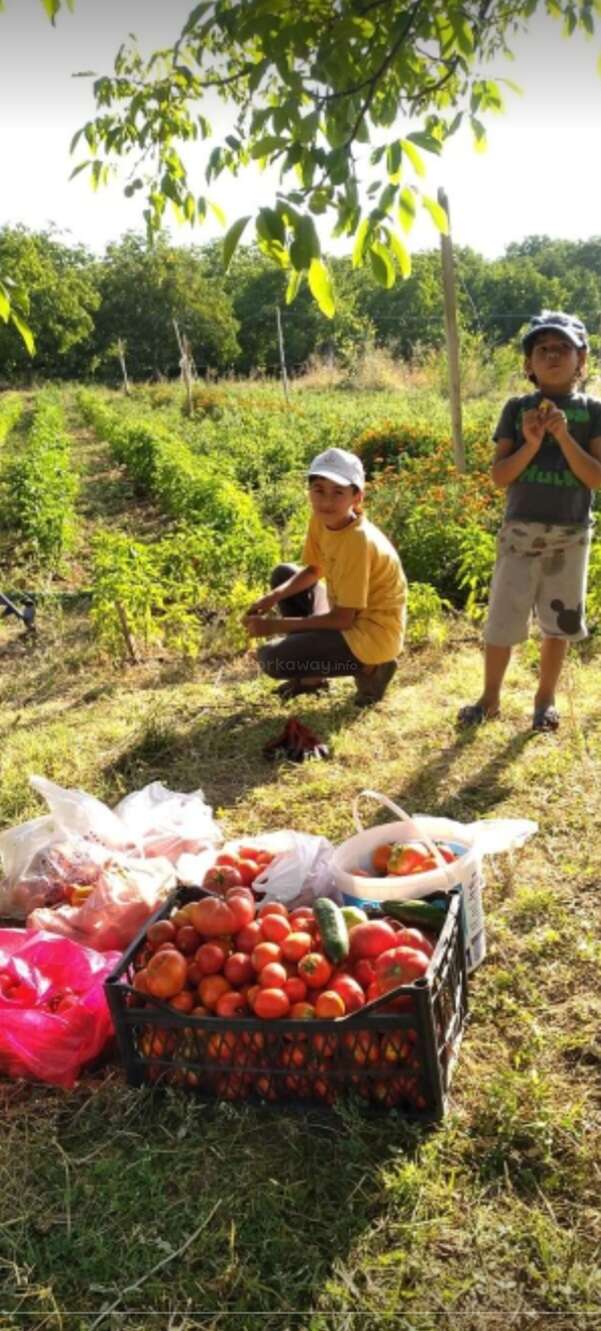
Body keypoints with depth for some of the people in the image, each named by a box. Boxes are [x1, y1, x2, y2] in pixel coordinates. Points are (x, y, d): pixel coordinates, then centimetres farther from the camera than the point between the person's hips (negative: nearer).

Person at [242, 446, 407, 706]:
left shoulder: (358, 541, -28)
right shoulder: (321, 519, -4)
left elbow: (343, 618, -25)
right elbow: (314, 571, 11)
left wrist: (276, 625, -20)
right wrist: (273, 597, -7)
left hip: (371, 633, -9)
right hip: (347, 615, 9)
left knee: (271, 659, -18)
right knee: (283, 574, 16)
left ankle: (367, 669, -4)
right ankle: (312, 675, 16)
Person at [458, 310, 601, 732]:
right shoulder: (517, 408, 0)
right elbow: (499, 476, -4)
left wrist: (563, 437, -19)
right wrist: (531, 444, -19)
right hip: (521, 531, 0)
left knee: (558, 622, 10)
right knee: (502, 620, 4)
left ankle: (545, 699, 28)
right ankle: (490, 698, 22)